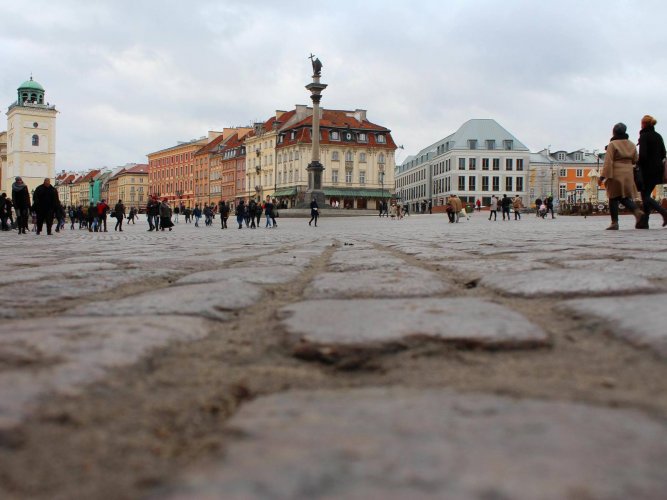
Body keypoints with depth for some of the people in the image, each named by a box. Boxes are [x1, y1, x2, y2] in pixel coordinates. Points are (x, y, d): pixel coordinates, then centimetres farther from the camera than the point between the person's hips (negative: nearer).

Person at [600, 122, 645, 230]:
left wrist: (603, 176, -14)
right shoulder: (631, 144, 11)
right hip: (628, 174, 6)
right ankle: (637, 211, -13)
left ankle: (615, 222, -1)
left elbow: (608, 161, -13)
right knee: (625, 197, 13)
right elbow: (635, 160, 16)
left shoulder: (612, 144, -8)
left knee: (614, 198, 2)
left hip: (615, 174, -5)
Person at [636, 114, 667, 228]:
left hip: (648, 170, -8)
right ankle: (644, 222, 12)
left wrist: (638, 163, -3)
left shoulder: (644, 136, -12)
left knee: (645, 196, -3)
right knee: (647, 195, 13)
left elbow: (643, 155, -20)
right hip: (658, 169, 8)